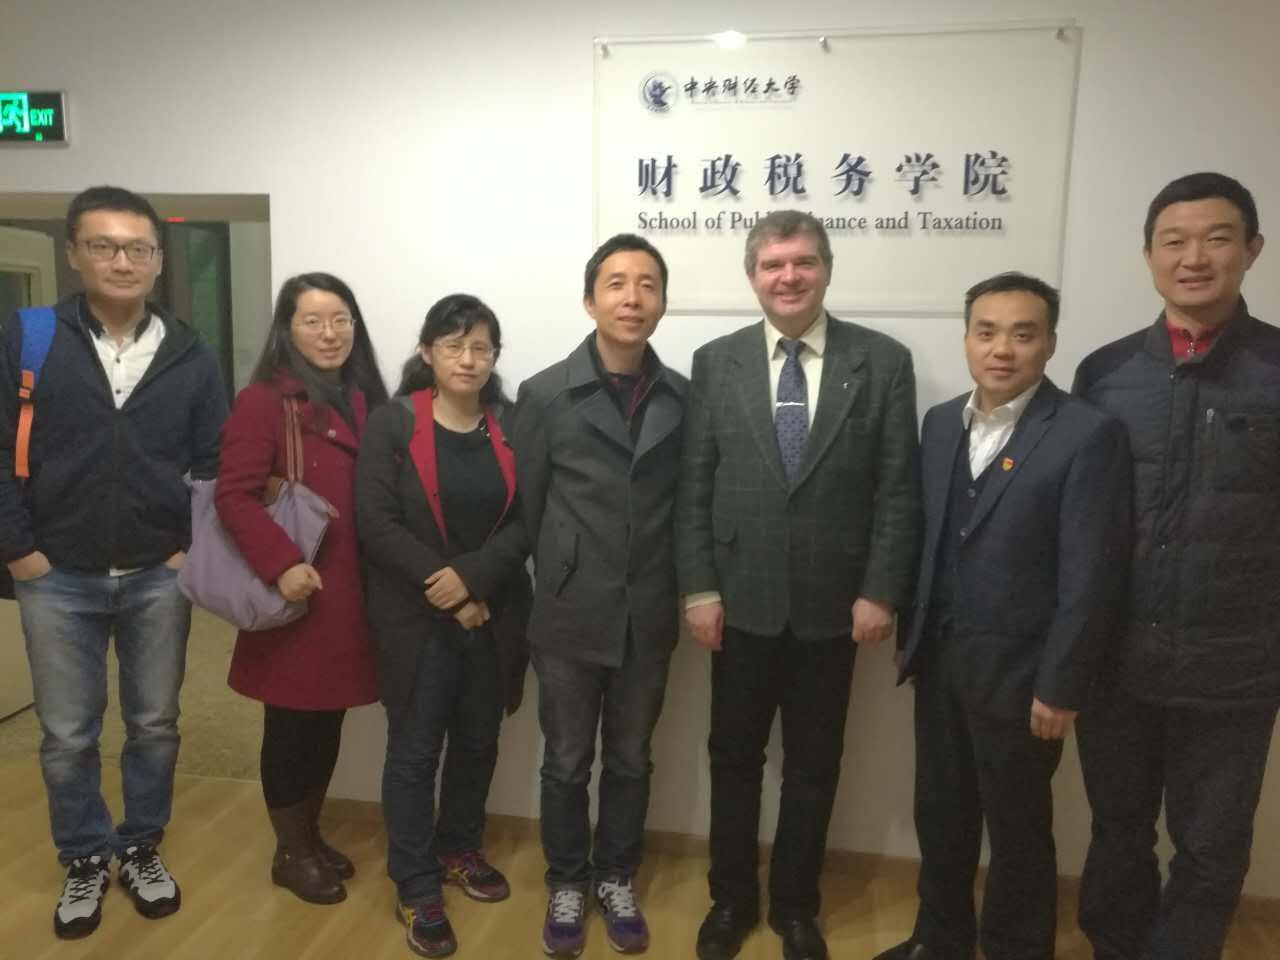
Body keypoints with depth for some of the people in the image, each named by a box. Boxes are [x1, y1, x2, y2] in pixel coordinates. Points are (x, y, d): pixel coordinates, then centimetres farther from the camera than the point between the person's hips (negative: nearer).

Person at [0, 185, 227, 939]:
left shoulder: (192, 356, 0)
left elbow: (217, 464, 2)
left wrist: (194, 549, -5)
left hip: (159, 579, 1)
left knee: (155, 726, 14)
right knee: (67, 737, 12)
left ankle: (142, 849, 34)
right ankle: (85, 861, 33)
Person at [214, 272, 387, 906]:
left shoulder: (364, 400, 10)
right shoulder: (264, 401, -10)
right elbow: (233, 496, -16)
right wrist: (281, 564, -25)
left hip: (351, 592, 6)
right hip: (296, 595, -6)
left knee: (329, 721, 17)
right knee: (291, 724, 9)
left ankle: (312, 835, 35)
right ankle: (290, 853, 27)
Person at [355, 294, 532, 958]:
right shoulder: (393, 425, -6)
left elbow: (525, 520, -3)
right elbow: (377, 523, -12)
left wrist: (473, 577, -17)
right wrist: (447, 594, -15)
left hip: (492, 615, 3)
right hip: (418, 618, -3)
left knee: (478, 741, 16)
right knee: (414, 750, 5)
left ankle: (458, 849, 38)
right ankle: (416, 890, 20)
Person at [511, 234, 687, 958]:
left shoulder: (684, 398, -1)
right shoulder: (545, 395, -8)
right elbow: (526, 509, -1)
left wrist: (681, 590, 5)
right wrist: (559, 583, 3)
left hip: (649, 619, 2)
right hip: (571, 617, -2)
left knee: (631, 761, 18)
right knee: (567, 764, 14)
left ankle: (616, 879, 39)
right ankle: (567, 884, 36)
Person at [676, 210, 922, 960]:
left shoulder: (883, 361, -2)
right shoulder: (716, 362, 1)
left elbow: (899, 490, -4)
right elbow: (695, 487, 0)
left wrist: (881, 591, -9)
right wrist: (698, 587, -5)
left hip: (833, 603, 0)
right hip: (742, 600, 1)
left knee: (814, 764, 15)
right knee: (735, 755, 15)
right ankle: (732, 896, 36)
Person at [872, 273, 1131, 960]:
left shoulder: (1088, 434, -14)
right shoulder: (940, 423, 5)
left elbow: (1090, 575, -15)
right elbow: (928, 539, 8)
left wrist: (1060, 686, -14)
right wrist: (911, 635, 9)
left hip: (1018, 668, -5)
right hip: (940, 657, 6)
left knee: (1018, 829, 12)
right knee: (939, 813, 19)